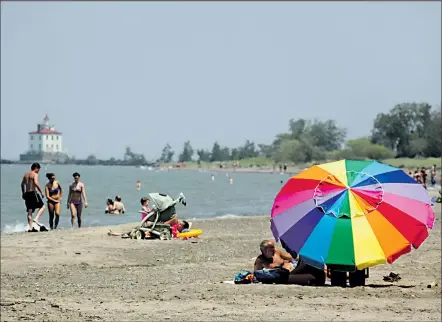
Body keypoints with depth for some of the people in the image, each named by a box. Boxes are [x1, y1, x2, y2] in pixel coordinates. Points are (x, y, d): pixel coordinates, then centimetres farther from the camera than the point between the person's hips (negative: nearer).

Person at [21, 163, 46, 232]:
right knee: (42, 207, 3)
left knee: (29, 211, 7)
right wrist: (41, 192, -17)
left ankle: (30, 227, 5)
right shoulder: (35, 174, -6)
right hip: (33, 192, -7)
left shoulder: (26, 174, 17)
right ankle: (36, 219, -15)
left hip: (26, 193, 7)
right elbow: (36, 183, -21)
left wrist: (23, 193, 29)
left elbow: (22, 184, 20)